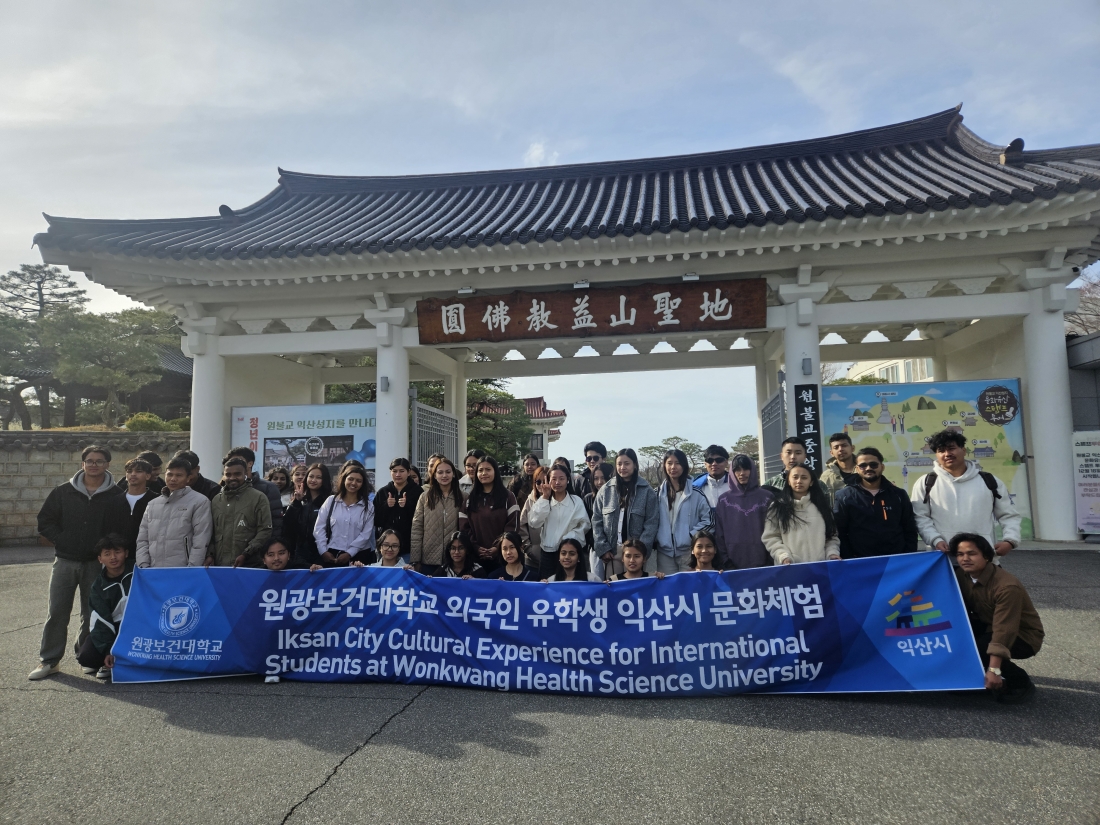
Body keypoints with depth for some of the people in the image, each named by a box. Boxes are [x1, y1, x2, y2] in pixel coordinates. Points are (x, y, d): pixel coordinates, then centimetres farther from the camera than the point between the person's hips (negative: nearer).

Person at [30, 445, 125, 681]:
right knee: (56, 613, 2)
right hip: (65, 561, 1)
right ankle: (49, 660, 14)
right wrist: (61, 541, -4)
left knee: (92, 614, 7)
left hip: (96, 564, -1)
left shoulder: (116, 496, -2)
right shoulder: (63, 492, 3)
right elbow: (45, 521, 7)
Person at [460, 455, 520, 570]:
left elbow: (512, 527, -3)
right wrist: (475, 547, -8)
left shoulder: (508, 497, 4)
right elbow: (464, 527, 6)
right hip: (476, 556, 2)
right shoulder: (470, 499, 11)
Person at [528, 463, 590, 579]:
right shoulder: (543, 500, 9)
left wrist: (568, 540, -18)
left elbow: (583, 525, -5)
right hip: (547, 553, 2)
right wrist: (545, 498, -7)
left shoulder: (576, 501, 2)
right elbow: (534, 522, -6)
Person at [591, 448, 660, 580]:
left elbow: (651, 523, -3)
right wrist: (603, 548, -4)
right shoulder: (605, 490, 7)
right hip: (610, 551, 2)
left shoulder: (647, 491, 1)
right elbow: (596, 521, 6)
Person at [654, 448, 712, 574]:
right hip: (664, 551, 3)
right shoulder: (659, 493, 7)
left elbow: (708, 518, -1)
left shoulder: (695, 493, -2)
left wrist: (692, 535, -7)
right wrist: (657, 539, 0)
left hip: (688, 550, -2)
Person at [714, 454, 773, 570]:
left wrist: (770, 560, -3)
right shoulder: (724, 500, 5)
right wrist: (726, 562, -3)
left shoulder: (766, 497, 5)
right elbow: (719, 534, 4)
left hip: (761, 562, 0)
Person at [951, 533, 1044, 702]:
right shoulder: (961, 576, -9)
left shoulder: (1007, 586, -31)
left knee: (972, 649, -30)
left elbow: (1004, 631, -35)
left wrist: (994, 670, -38)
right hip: (989, 627, 7)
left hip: (1023, 636, -6)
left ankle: (1020, 682, -5)